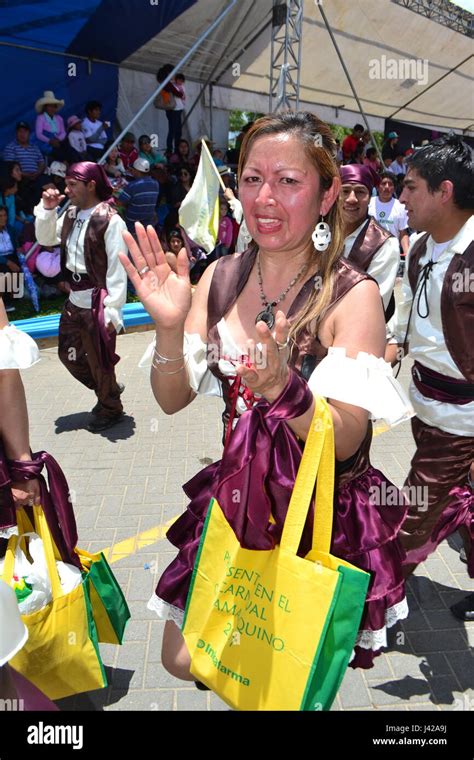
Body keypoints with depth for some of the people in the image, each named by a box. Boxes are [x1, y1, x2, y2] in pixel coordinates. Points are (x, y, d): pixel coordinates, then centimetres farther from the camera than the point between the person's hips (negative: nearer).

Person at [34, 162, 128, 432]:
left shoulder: (110, 220, -16)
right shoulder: (71, 215, 8)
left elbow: (117, 268, -17)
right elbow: (45, 239, 18)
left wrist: (112, 309, -20)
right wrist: (47, 210, 3)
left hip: (97, 301, -8)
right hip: (74, 300, 8)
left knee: (99, 360, 5)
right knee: (69, 354, 18)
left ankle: (111, 409, 28)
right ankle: (108, 389, 39)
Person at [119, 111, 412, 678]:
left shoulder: (352, 294, -18)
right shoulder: (221, 277, -4)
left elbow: (347, 441, -19)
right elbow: (174, 399, -3)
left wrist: (282, 386, -38)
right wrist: (169, 327, -22)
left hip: (323, 519, -4)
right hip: (235, 503, 4)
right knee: (184, 661, 16)